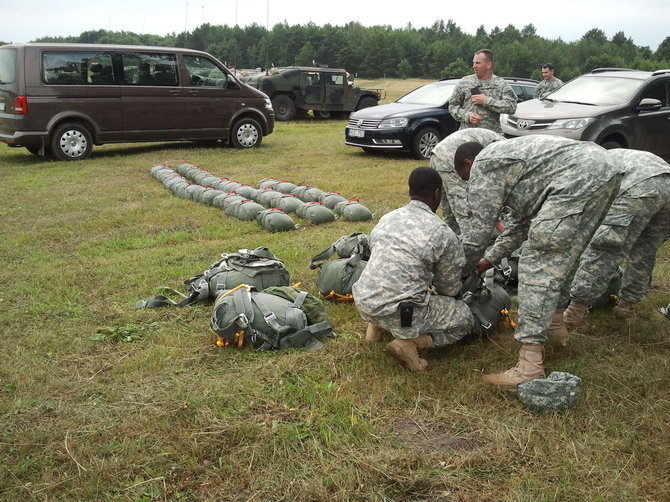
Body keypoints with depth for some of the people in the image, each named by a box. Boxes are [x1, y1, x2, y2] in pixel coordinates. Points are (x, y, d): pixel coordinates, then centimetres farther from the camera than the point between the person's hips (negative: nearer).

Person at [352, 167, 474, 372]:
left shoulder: (387, 218, 10)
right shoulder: (443, 234, -7)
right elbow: (449, 289, 6)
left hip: (363, 303, 7)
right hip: (400, 313, -7)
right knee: (464, 318, 14)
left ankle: (377, 325, 15)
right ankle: (409, 342, -7)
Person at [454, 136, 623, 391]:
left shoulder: (483, 166, 5)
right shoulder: (505, 156, 33)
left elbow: (478, 229, 4)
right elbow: (521, 221, 35)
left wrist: (464, 269, 19)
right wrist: (491, 258, 38)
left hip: (579, 179, -11)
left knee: (538, 267, -11)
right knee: (562, 255, 26)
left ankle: (530, 367, -14)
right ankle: (554, 320, 40)